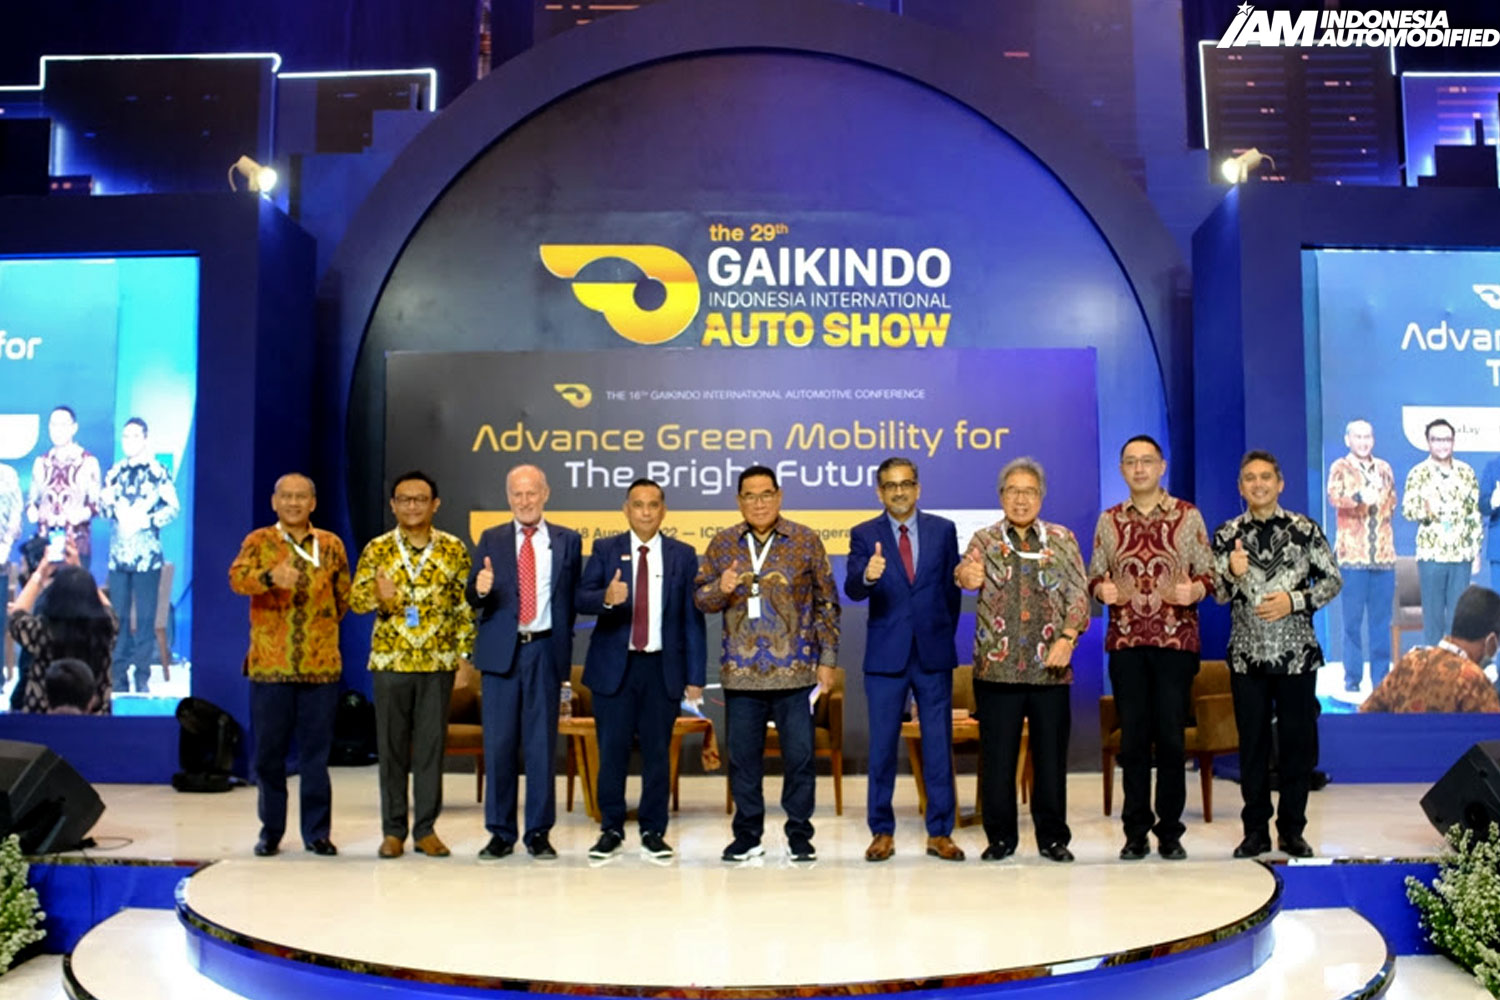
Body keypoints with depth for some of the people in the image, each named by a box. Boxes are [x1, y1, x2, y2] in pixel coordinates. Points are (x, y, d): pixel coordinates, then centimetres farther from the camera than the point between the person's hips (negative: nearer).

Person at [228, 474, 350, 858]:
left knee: (316, 752, 5)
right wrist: (270, 577, -36)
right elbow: (237, 578, -18)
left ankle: (316, 831, 14)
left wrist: (323, 627, 11)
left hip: (321, 665, 1)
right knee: (268, 751, 6)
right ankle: (271, 831, 19)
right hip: (269, 665, -1)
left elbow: (343, 596, 18)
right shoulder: (258, 541, 2)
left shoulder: (331, 545, 9)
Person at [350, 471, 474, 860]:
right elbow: (355, 598, -1)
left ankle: (426, 828, 14)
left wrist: (464, 656, -2)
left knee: (431, 745, 4)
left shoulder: (454, 549, 3)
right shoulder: (377, 549, 3)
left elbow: (465, 607, 4)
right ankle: (393, 830, 16)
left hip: (438, 663, 0)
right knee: (391, 746, 5)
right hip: (389, 661, 0)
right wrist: (378, 596, -23)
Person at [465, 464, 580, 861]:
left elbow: (573, 597, 6)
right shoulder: (491, 540, 8)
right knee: (499, 743, 3)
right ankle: (500, 833, 14)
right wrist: (480, 589, -21)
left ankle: (539, 833, 13)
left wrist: (564, 645, -2)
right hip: (501, 651, 1)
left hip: (545, 651, -1)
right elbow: (472, 600, 2)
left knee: (541, 743, 3)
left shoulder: (568, 541, 6)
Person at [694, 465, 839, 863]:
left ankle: (800, 835, 16)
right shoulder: (723, 543, 7)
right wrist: (721, 588, -14)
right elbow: (700, 598, 9)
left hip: (795, 672, -2)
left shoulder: (806, 541, 2)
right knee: (743, 757, 8)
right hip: (741, 673, 2)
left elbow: (827, 602, 5)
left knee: (800, 755, 1)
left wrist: (827, 659, 1)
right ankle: (747, 834, 22)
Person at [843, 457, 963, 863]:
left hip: (934, 654, 1)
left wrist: (945, 635, 8)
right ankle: (882, 832, 17)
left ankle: (939, 832, 17)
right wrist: (867, 575, -35)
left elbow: (952, 587, 10)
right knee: (882, 748, 5)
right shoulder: (864, 535, 0)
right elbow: (852, 589, -13)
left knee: (939, 746, 6)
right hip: (886, 656, -1)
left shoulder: (943, 530, 5)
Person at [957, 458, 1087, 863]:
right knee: (997, 756, 3)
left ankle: (1053, 836, 19)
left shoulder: (1062, 539, 9)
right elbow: (968, 569, -14)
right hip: (997, 666, -1)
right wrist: (964, 575, -38)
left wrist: (1068, 637, -11)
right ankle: (1000, 837, 16)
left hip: (1050, 667, 1)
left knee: (1051, 754, 5)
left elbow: (1079, 594, 4)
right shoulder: (985, 539, 6)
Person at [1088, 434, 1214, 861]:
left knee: (1171, 737, 0)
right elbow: (1094, 575, 11)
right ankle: (1136, 833, 12)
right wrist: (1102, 589, -11)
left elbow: (1208, 572, 4)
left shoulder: (1188, 516, 4)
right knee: (1133, 737, 4)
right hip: (1125, 642, 2)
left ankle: (1170, 832, 12)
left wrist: (1193, 590, -17)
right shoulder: (1109, 521, 10)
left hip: (1176, 641, -2)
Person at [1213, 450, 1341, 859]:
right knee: (1253, 744, 6)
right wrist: (1233, 574, -18)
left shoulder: (1306, 529, 0)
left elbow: (1332, 581, 2)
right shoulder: (1227, 535, 3)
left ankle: (1292, 829, 19)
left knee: (1299, 741, 5)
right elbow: (1217, 595, 3)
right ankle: (1256, 831, 17)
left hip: (1298, 655, 0)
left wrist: (1294, 600, -13)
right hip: (1247, 656, 1)